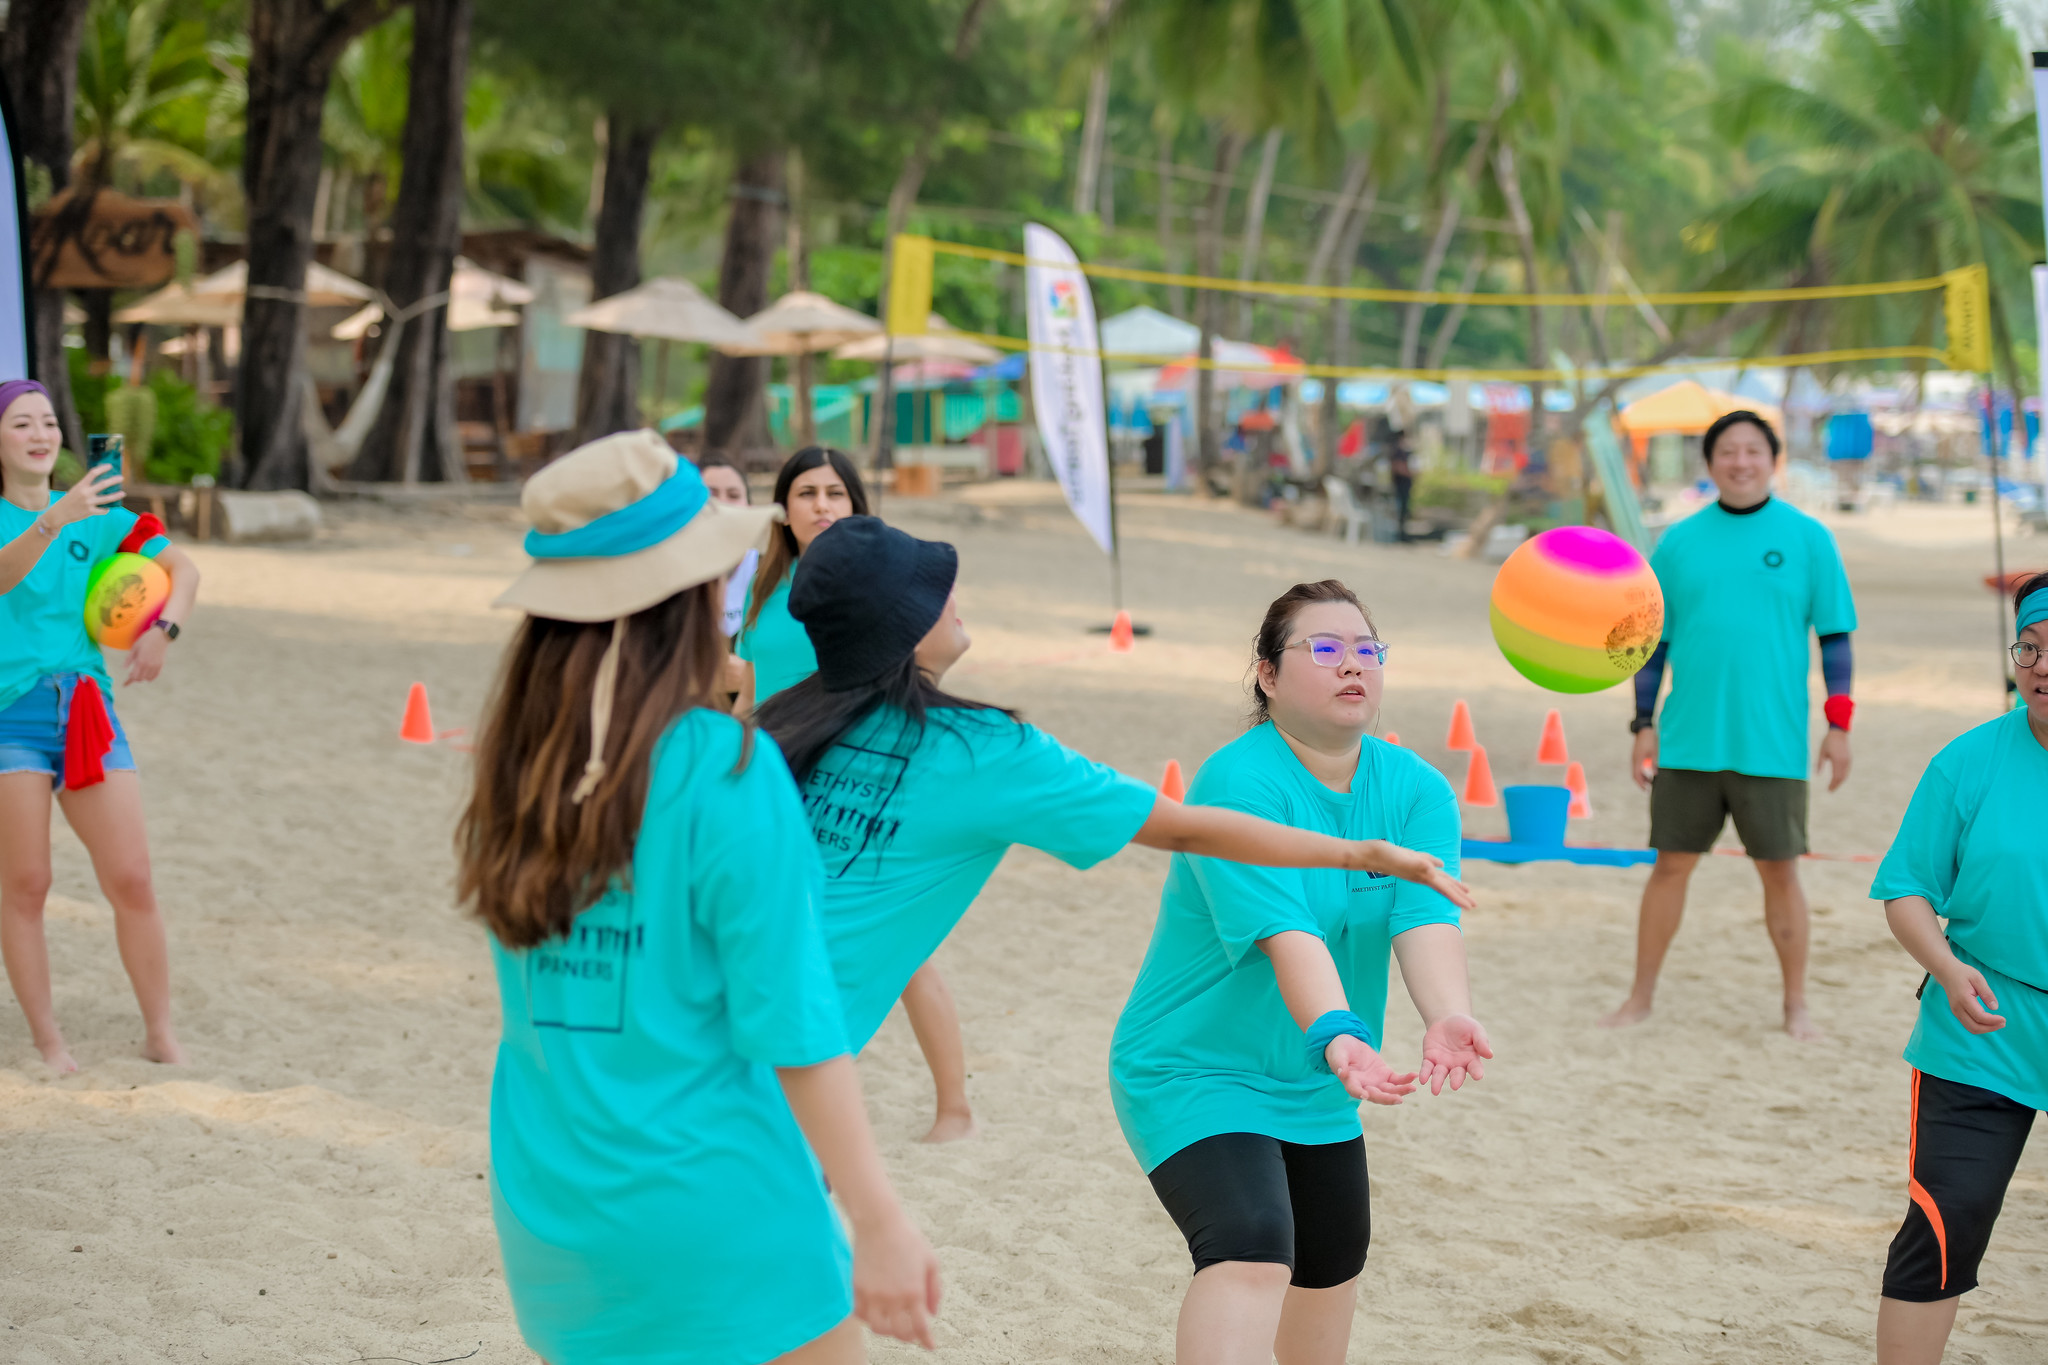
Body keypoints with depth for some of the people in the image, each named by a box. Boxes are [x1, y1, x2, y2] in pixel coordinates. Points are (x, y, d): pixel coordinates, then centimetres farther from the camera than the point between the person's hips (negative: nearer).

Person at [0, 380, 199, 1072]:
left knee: (132, 881, 1)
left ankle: (161, 1036, 10)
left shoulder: (96, 512, 12)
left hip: (88, 706, 4)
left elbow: (182, 567, 14)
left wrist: (164, 628, -5)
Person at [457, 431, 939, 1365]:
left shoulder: (521, 761, 1)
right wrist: (878, 1221, -13)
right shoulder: (725, 770, -17)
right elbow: (790, 1024, -18)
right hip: (711, 1214, -6)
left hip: (546, 1210, 6)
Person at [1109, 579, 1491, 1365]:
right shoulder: (1238, 783, -21)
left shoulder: (1416, 790, -2)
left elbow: (1426, 917, -19)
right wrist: (1335, 1034, -50)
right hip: (1193, 1074, -8)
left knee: (1332, 1268, 21)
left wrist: (1445, 1016, -39)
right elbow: (1285, 932, -34)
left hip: (1317, 1091, 8)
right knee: (1250, 1251, -28)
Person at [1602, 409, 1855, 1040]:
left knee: (1779, 870, 3)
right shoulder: (1679, 543, 6)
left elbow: (1835, 637, 3)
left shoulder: (1807, 538, 1)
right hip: (1687, 740, 2)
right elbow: (1654, 639, 11)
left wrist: (1838, 726, -3)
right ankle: (1640, 997, 16)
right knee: (1671, 864, 5)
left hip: (1772, 744, -2)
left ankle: (1796, 1006, 16)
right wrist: (1644, 725, 6)